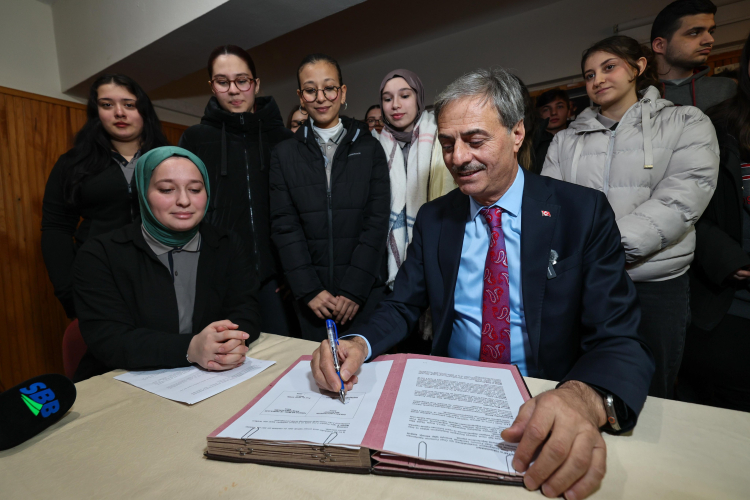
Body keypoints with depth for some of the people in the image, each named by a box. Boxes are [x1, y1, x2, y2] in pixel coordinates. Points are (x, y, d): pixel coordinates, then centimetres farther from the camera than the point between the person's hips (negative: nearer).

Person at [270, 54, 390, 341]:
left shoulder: (369, 149, 4)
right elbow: (284, 225, 0)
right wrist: (309, 290, -9)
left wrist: (354, 288, -11)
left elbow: (377, 220, -3)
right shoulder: (284, 154, 6)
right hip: (311, 298, 1)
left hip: (365, 292, 0)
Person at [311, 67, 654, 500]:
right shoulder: (433, 218, 2)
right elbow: (402, 307, 2)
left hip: (545, 409, 0)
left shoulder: (585, 212, -7)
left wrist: (586, 398, -33)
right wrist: (358, 344, -18)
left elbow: (621, 339, -11)